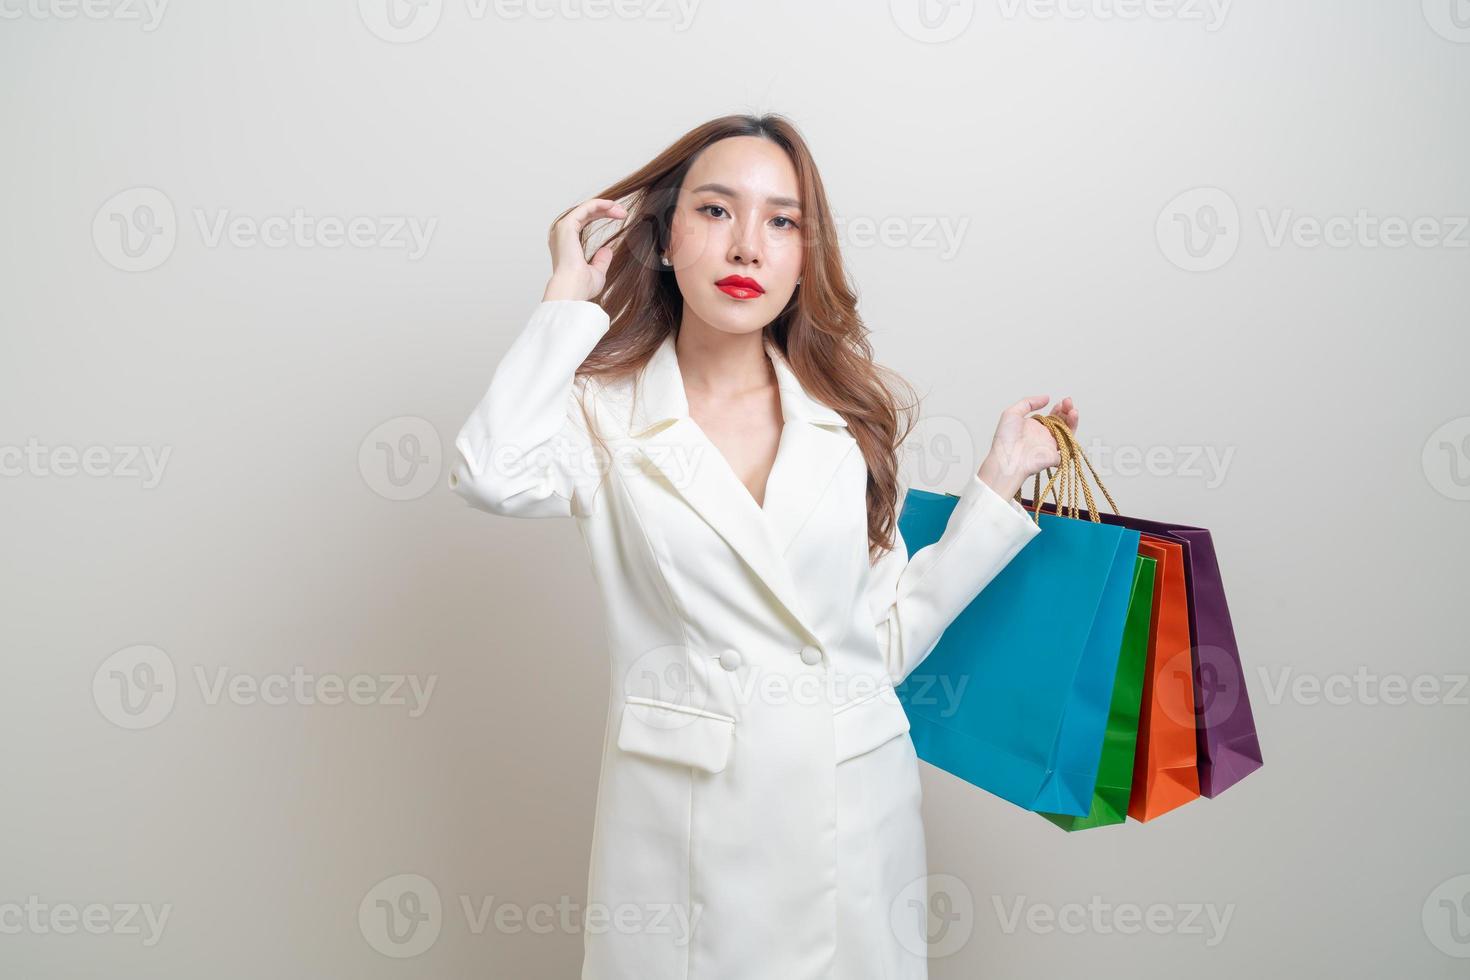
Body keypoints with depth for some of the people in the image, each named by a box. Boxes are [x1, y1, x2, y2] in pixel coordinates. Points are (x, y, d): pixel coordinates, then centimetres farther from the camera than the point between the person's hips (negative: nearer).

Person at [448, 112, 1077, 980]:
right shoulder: (609, 414, -4)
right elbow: (493, 474, -27)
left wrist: (1001, 479, 2)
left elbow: (889, 639, 3)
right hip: (680, 820, -2)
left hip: (855, 817, 3)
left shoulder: (850, 416, 3)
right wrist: (570, 294, -13)